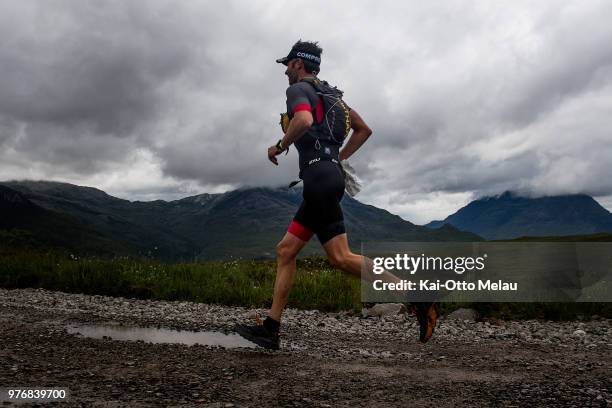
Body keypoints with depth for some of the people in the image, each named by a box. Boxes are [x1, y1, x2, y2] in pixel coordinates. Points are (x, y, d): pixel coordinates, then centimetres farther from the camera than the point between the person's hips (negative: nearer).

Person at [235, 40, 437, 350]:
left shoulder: (298, 89, 2)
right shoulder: (329, 94, 28)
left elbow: (303, 120, -23)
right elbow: (364, 130, 28)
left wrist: (279, 147, -6)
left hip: (318, 177, -10)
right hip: (331, 176, 10)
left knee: (341, 258, -14)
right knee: (285, 250, 8)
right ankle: (270, 329, 8)